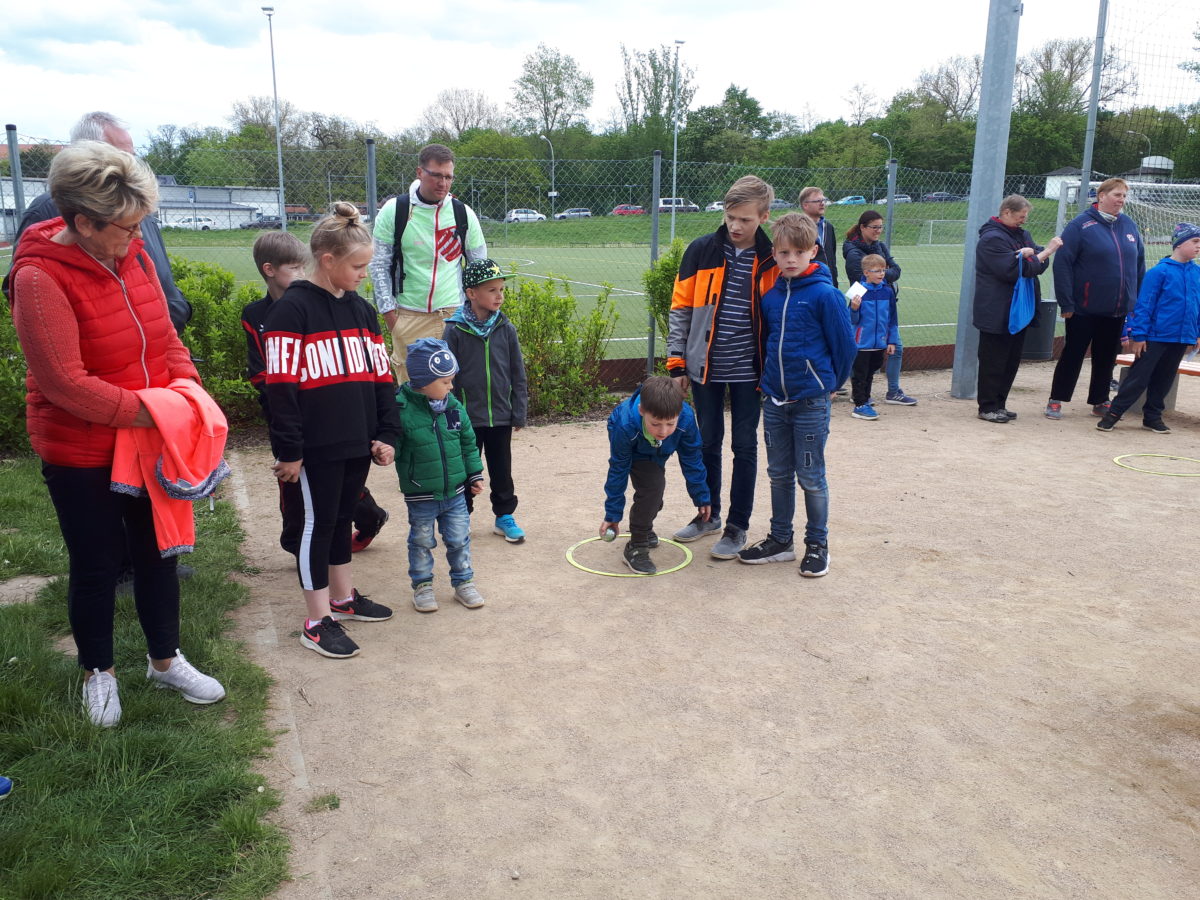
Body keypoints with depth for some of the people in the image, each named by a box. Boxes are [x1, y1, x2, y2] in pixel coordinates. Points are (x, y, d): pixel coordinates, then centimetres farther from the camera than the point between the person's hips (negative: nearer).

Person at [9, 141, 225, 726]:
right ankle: (98, 673, 33)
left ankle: (165, 660, 35)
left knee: (158, 553, 16)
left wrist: (184, 382, -11)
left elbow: (164, 335, 6)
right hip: (80, 453, -6)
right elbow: (64, 382, -24)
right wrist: (146, 411, -25)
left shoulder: (133, 256, -1)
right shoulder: (40, 277, -21)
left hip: (147, 440, 6)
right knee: (96, 567, 11)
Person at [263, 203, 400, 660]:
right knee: (315, 524, 3)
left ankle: (343, 597, 34)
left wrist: (386, 434, 7)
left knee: (342, 518, 18)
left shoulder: (361, 310, 11)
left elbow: (380, 376, 13)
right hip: (315, 448, -6)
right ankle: (317, 621, 13)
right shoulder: (292, 309, -12)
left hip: (357, 443, 7)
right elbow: (280, 387, -15)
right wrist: (288, 450, -15)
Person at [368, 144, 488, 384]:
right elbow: (379, 264, 4)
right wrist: (388, 310, -1)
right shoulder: (393, 211, 0)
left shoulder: (463, 213, 6)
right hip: (408, 317, -1)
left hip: (454, 314, 1)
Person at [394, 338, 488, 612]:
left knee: (459, 540, 13)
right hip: (420, 496, -4)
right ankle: (422, 585, 30)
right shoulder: (402, 410, -19)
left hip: (455, 492, 4)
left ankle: (463, 581, 31)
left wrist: (474, 474, 9)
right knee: (422, 542, 13)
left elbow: (468, 443, 8)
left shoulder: (454, 407, -2)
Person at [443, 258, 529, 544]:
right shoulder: (455, 330, -9)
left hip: (500, 416, 3)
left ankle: (504, 516, 29)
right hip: (467, 416, -2)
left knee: (501, 470, 14)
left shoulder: (506, 329, -1)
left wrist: (519, 411, 3)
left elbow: (518, 374, 5)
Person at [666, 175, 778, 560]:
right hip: (706, 368, 2)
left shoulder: (773, 260, -5)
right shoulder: (702, 251, -3)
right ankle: (708, 514, 31)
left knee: (744, 447, 6)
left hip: (749, 371, -1)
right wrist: (677, 364, -1)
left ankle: (737, 526, 18)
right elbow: (680, 309, 2)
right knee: (707, 443, 13)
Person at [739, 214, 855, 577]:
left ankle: (818, 545, 19)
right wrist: (768, 381, 15)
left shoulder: (825, 295, -13)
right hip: (774, 399, 5)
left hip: (811, 401, -5)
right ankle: (780, 540, 27)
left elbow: (844, 345, -6)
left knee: (810, 477, 4)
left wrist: (829, 384, 4)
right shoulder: (771, 296, 3)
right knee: (779, 474, 14)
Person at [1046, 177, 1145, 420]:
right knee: (1073, 355, 3)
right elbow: (1062, 263, -14)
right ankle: (1056, 401, 13)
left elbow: (1139, 265, 14)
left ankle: (1100, 401, 25)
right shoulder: (1081, 225, -9)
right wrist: (1066, 303, -17)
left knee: (1106, 357, 13)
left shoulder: (1128, 225, 8)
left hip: (1117, 310, 5)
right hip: (1084, 309, -5)